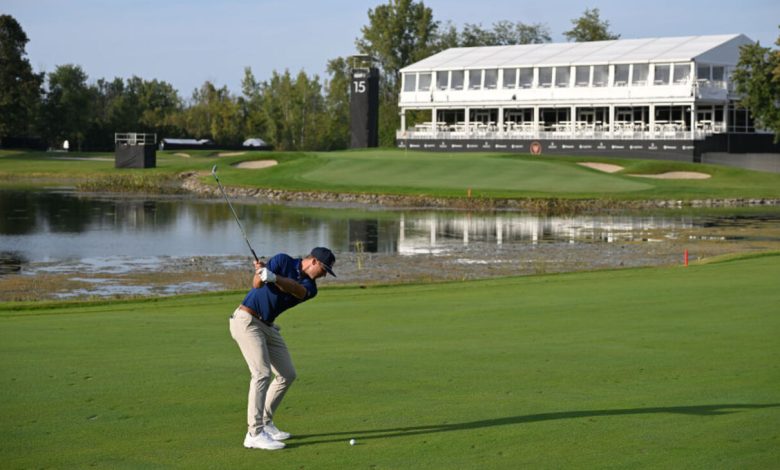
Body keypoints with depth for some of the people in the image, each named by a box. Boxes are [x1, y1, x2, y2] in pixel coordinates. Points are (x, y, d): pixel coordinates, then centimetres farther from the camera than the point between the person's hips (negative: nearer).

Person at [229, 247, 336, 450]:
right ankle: (254, 434, -20)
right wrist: (260, 272, -39)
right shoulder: (283, 261, -10)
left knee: (287, 374, 9)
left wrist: (272, 277, -40)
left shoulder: (310, 287, 2)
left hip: (267, 325, 8)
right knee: (262, 373, -19)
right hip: (246, 320, -8)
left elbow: (295, 288, -22)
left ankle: (265, 423, 20)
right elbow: (257, 284, -18)